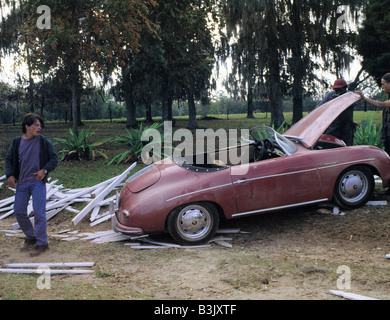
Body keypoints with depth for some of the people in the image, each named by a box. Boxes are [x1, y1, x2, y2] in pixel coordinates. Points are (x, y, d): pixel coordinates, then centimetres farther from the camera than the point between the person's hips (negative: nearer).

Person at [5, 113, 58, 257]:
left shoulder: (44, 141, -2)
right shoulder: (17, 142, 4)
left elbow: (54, 158, 2)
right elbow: (9, 159, 11)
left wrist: (45, 170, -12)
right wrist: (10, 175, -2)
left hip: (38, 182, -4)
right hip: (21, 183, 4)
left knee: (39, 212, -6)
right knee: (19, 211, 8)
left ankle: (41, 242, 5)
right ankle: (31, 237, 28)